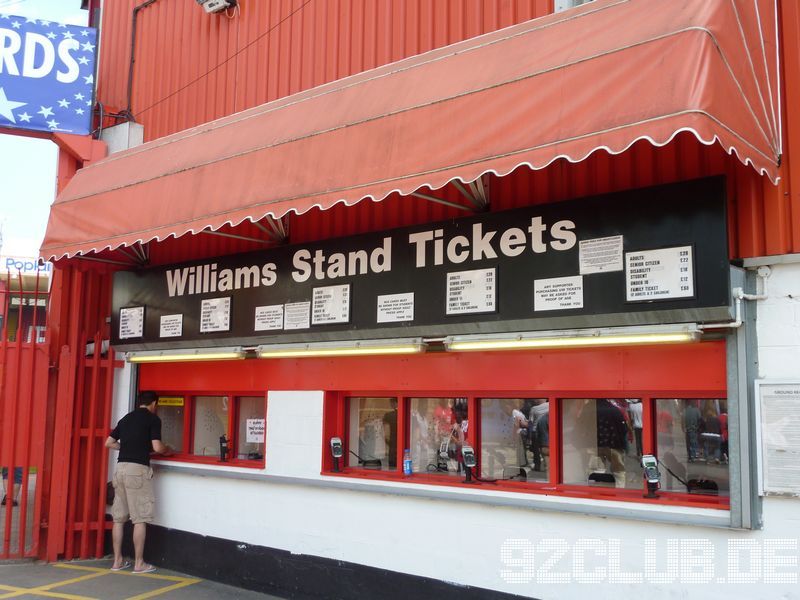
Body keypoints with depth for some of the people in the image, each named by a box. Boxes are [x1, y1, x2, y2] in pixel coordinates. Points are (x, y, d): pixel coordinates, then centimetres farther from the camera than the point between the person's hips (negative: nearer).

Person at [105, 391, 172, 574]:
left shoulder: (126, 418, 18)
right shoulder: (153, 419, -1)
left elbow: (109, 443, 19)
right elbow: (156, 447, -10)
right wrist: (167, 450, 10)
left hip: (121, 467, 7)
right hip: (138, 469, -7)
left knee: (119, 517, 10)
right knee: (140, 519, -1)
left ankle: (117, 561, 16)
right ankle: (139, 563, 2)